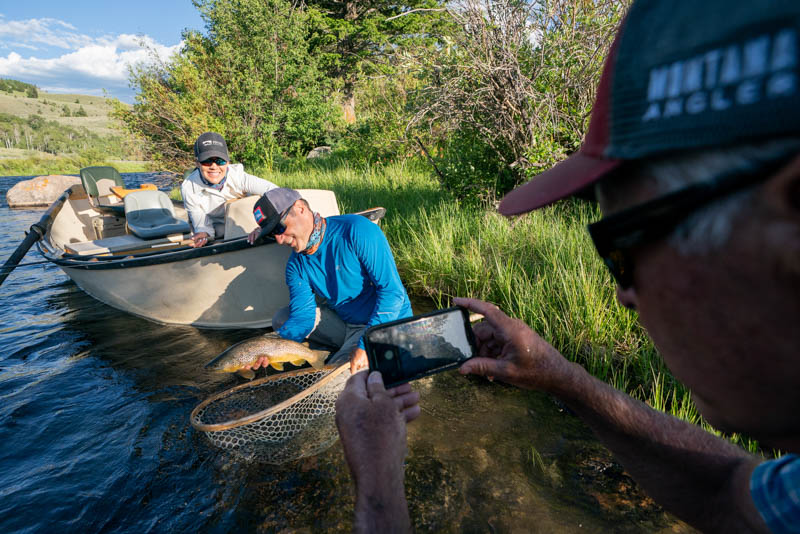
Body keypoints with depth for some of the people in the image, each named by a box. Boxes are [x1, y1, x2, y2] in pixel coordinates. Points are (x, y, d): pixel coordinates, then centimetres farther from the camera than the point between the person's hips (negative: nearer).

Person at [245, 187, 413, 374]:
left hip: (387, 321, -7)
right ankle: (348, 346, -1)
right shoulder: (296, 265, -2)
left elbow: (393, 292, -26)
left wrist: (366, 345, -30)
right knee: (281, 319, 2)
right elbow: (302, 316, -6)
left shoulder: (357, 231, -24)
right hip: (343, 322, 8)